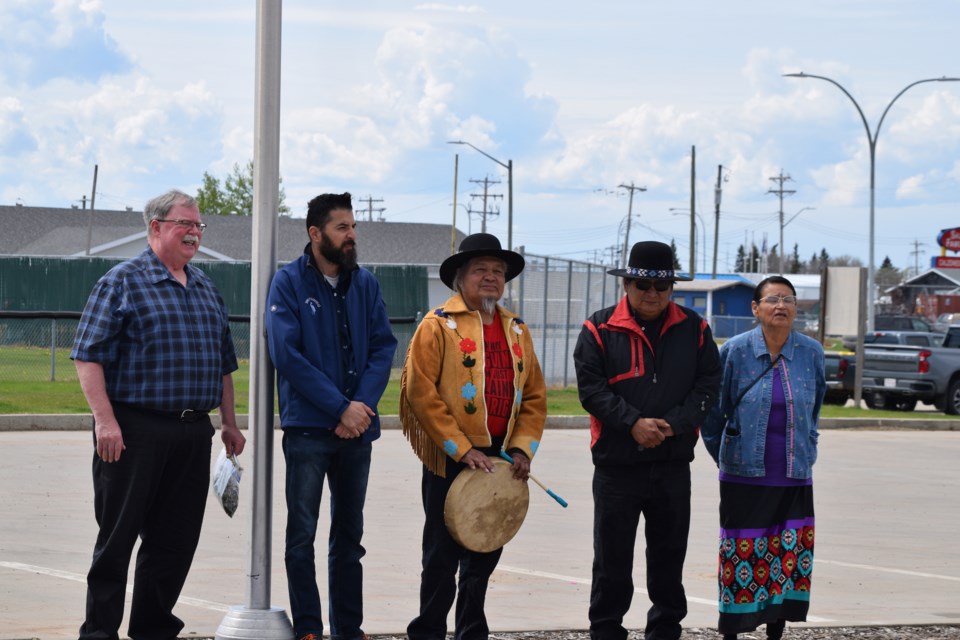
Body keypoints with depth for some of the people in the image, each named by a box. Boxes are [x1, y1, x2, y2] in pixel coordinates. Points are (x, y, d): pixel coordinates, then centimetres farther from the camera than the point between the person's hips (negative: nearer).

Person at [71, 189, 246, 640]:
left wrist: (228, 423, 18)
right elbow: (89, 354, -10)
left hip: (193, 433, 6)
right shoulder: (122, 282, -3)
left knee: (176, 538, 7)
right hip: (135, 429, -6)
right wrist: (104, 419, -18)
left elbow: (223, 363, 24)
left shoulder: (206, 289, 18)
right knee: (118, 535, -1)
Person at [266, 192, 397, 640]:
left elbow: (384, 347, 4)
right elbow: (287, 354, -13)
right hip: (308, 428, -4)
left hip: (357, 427, 4)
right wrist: (340, 408, -17)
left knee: (349, 535, 10)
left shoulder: (365, 284, 8)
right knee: (302, 535, 0)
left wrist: (363, 405, -13)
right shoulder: (289, 283, -5)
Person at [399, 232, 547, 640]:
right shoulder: (439, 325, -5)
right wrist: (462, 450, -15)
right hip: (449, 463, -5)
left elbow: (534, 396, 14)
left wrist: (523, 449, 0)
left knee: (485, 554, 11)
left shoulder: (516, 330, 13)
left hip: (499, 461, 5)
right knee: (444, 555, -1)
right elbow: (421, 393, -12)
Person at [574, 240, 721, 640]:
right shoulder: (600, 329, -2)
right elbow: (590, 388, -8)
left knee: (669, 557, 12)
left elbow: (708, 384, 1)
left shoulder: (693, 329, 5)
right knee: (612, 558, 3)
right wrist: (633, 423, -18)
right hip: (617, 463, -2)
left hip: (674, 464, 2)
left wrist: (674, 424, -13)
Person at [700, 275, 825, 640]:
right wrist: (723, 455, 10)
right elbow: (713, 409, 6)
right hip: (744, 477, -2)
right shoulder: (735, 351, -5)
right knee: (743, 557, 0)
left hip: (795, 478, 2)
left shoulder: (811, 353, 3)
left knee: (791, 556, 1)